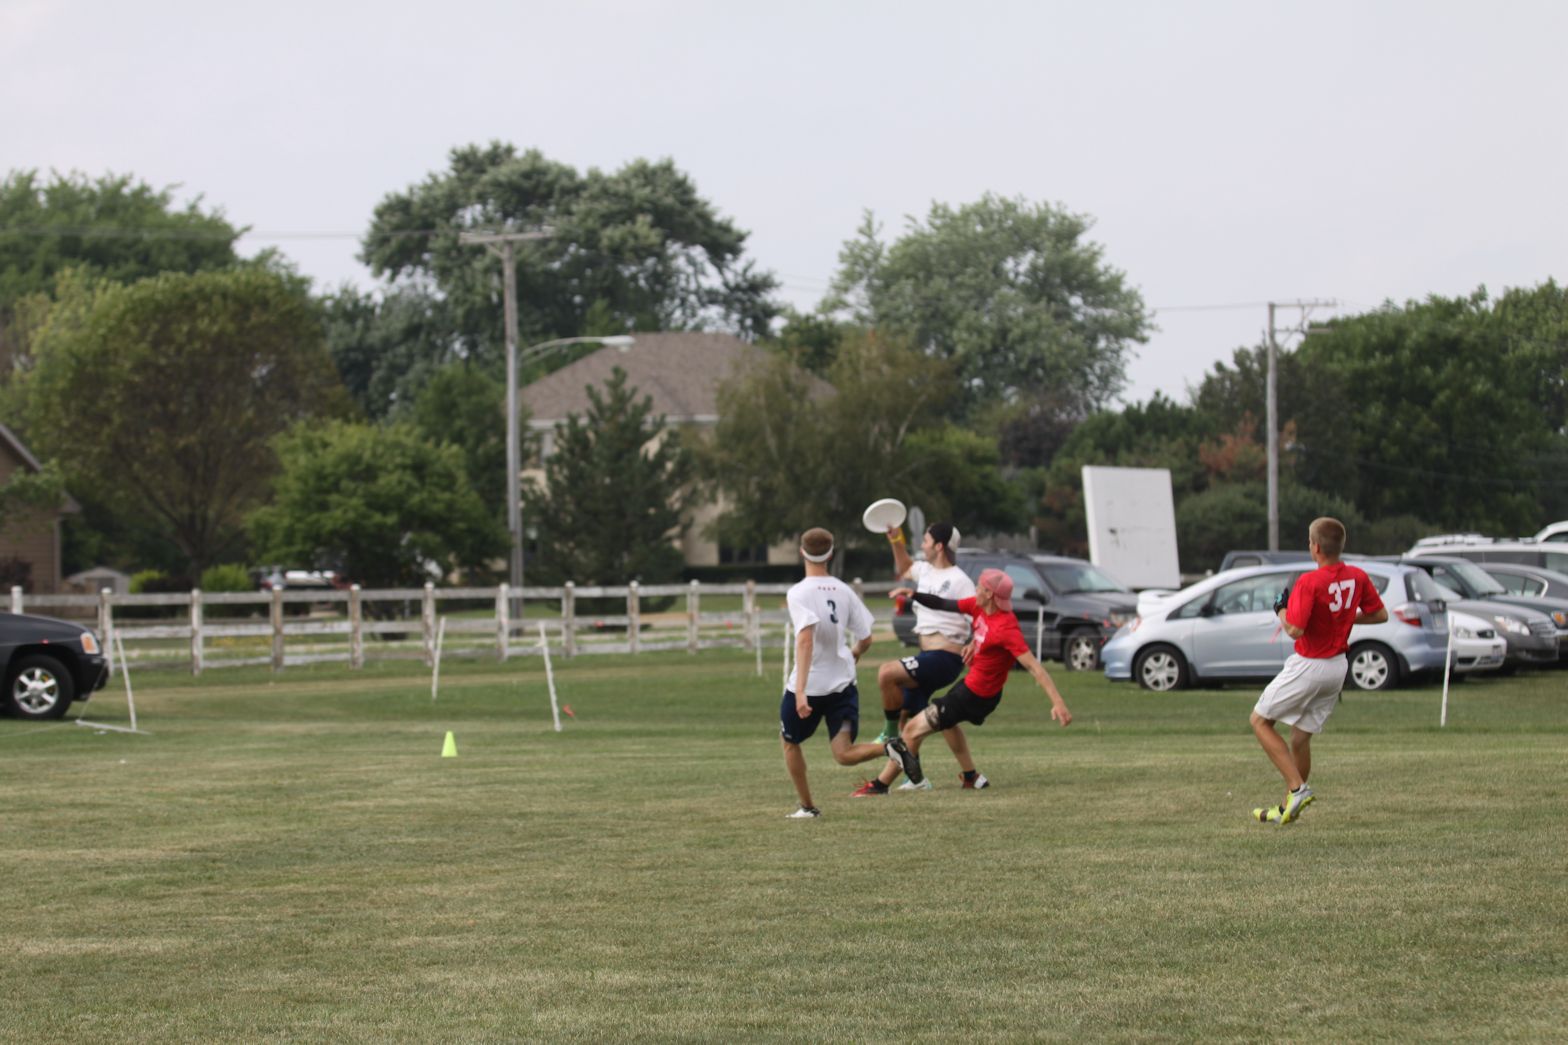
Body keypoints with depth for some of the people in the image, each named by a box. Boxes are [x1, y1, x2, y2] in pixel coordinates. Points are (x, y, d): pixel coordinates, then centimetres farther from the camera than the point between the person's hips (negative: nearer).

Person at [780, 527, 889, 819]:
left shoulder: (799, 593, -13)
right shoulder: (844, 591, 3)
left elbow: (805, 639, -26)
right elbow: (866, 638, 8)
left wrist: (801, 691, -31)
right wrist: (854, 656, 32)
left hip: (809, 686, -4)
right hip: (842, 683, 4)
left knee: (791, 743, 22)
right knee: (844, 755, -2)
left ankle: (807, 807, 27)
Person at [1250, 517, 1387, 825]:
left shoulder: (1310, 583, -23)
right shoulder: (1358, 577, -2)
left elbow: (1295, 629, -27)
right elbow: (1380, 614, 8)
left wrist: (1281, 610, -7)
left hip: (1308, 667, -7)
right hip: (1337, 668, 7)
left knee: (1260, 720, 8)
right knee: (1301, 737, 17)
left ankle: (1297, 788, -4)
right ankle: (1289, 808, 22)